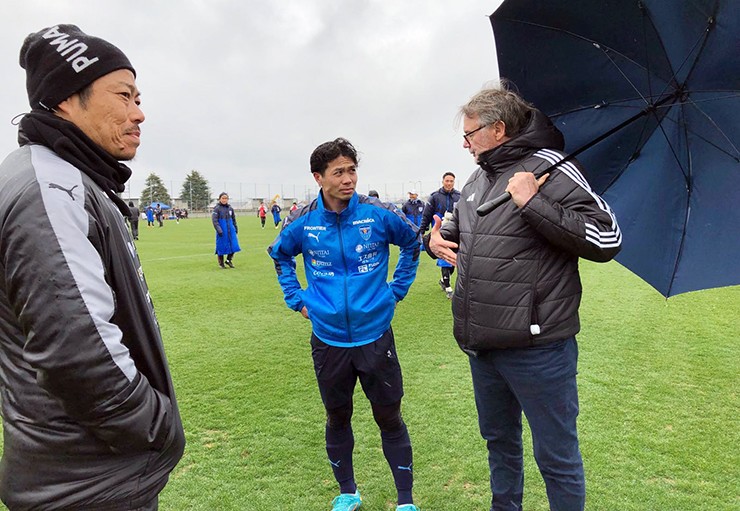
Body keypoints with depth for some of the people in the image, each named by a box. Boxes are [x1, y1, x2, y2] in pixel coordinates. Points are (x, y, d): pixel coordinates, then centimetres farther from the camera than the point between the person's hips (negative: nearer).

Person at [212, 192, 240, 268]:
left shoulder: (230, 208, 8)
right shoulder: (217, 208, -7)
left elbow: (233, 219, 19)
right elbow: (214, 220, -12)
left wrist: (236, 228, 18)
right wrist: (219, 230, -20)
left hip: (231, 230, 5)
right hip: (222, 232, -4)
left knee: (233, 245, 1)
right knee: (221, 247, 2)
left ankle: (228, 260, 21)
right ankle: (221, 263, 17)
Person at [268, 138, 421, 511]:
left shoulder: (378, 214, -11)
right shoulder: (302, 222, -7)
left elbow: (412, 242, 8)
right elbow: (280, 255, 14)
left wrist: (396, 290, 4)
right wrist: (297, 299, 6)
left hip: (375, 335, -1)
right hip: (328, 339, 2)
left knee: (389, 417, 9)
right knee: (337, 419, 17)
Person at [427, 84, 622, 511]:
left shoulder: (549, 168, -13)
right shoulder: (479, 178, 11)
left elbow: (607, 239, -19)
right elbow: (455, 223, 28)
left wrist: (532, 204, -24)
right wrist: (436, 237, 6)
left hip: (537, 347, -8)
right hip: (482, 345, 8)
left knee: (556, 456, 8)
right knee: (499, 440, 25)